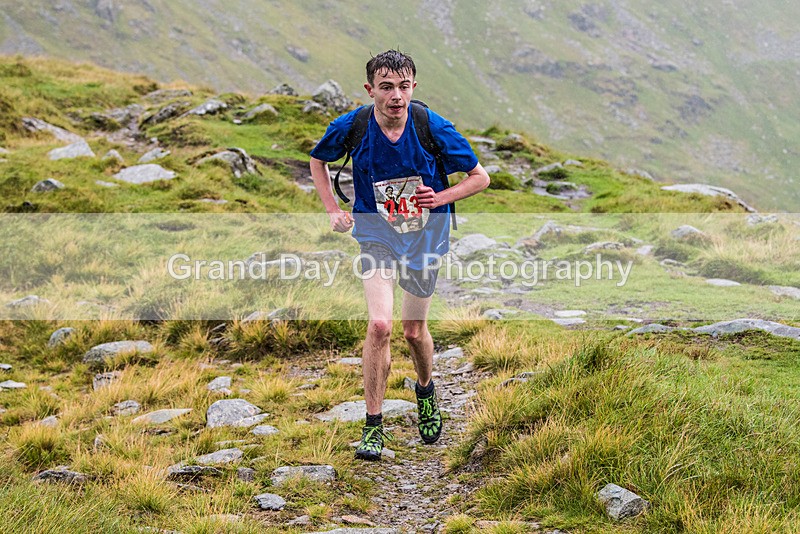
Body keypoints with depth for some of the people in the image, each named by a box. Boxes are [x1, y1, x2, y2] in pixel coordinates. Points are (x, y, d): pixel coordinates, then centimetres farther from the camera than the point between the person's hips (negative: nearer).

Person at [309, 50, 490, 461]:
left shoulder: (433, 127, -17)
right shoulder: (350, 127, -14)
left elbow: (480, 177, -6)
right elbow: (317, 161, 9)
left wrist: (440, 198, -21)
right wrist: (332, 210, 1)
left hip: (426, 234, 0)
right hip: (375, 232, 0)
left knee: (414, 330, 10)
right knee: (380, 325, -18)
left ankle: (425, 390, 45)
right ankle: (373, 426, -4)